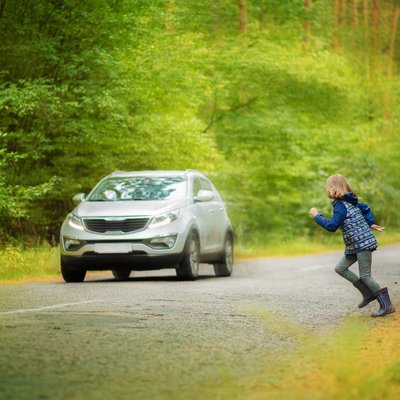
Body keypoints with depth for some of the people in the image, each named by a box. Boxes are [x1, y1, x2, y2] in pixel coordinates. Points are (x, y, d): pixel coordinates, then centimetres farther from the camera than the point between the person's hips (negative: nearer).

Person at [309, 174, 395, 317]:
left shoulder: (340, 205, -17)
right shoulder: (350, 202, 13)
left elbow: (332, 226, -23)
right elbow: (365, 208, 26)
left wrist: (317, 216, -12)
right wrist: (371, 224, 16)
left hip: (362, 243, -10)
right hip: (355, 245, 10)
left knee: (365, 276, -9)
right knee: (340, 268, 12)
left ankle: (387, 305, -8)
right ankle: (368, 293, 13)